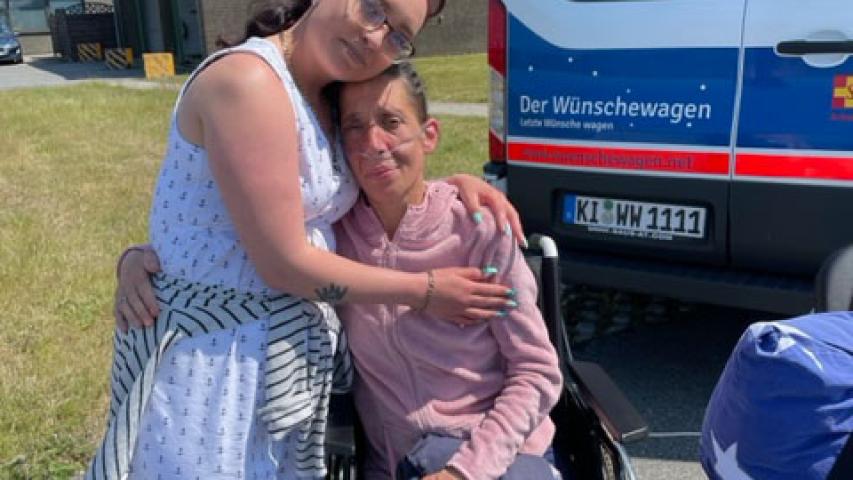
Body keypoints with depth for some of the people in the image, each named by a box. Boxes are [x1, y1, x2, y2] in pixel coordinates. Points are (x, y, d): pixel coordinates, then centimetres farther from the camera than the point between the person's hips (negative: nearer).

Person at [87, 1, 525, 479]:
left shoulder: (327, 101, 4)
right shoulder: (247, 81, -22)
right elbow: (284, 264, -22)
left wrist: (458, 185, 1)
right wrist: (424, 290, -12)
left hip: (289, 345, 8)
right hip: (214, 354, -8)